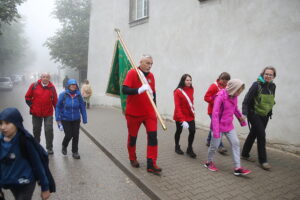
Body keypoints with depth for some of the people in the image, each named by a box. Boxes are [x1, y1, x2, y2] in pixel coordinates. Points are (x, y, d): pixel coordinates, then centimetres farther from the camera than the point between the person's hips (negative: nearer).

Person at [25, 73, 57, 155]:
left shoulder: (52, 87, -3)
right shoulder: (34, 85, -3)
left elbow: (55, 100, 1)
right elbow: (27, 97, 6)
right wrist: (31, 106, -2)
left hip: (48, 113, -1)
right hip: (36, 113, 2)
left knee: (49, 130, -4)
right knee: (36, 130, 17)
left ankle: (49, 148, 9)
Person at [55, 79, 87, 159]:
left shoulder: (78, 95, -3)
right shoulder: (63, 95, -9)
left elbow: (82, 108, 1)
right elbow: (58, 107, -4)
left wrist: (84, 119, 2)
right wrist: (58, 119, -7)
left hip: (76, 119, 2)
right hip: (65, 119, -2)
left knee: (76, 136, 5)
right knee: (68, 135, 0)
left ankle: (75, 152, 23)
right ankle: (64, 146, 35)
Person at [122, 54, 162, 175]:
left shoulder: (151, 76, 7)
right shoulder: (132, 73, -10)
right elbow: (124, 90, -21)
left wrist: (155, 108, 16)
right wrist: (139, 90, -35)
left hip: (149, 112, 4)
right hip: (133, 113, -4)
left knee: (153, 136, -5)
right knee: (132, 137, 11)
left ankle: (151, 164, 4)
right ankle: (132, 159, 34)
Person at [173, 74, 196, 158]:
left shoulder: (191, 89, -2)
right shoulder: (178, 91, -19)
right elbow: (177, 107, -22)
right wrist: (182, 120, -27)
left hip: (190, 115, 4)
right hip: (180, 116, -4)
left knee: (192, 131, -3)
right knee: (179, 131, 13)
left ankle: (189, 149, 18)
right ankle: (177, 147, 37)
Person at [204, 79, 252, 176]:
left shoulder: (234, 96, -1)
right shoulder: (220, 96, -23)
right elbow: (215, 114, -24)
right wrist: (216, 131, -27)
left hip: (229, 125, 7)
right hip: (219, 125, -7)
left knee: (236, 143, 2)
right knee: (214, 145, 5)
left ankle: (237, 168, 9)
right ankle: (209, 162, 29)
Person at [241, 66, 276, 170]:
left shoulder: (273, 86, 3)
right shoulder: (256, 85, -15)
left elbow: (271, 101, 15)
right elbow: (246, 100, -17)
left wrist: (270, 113, 17)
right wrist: (244, 113, -24)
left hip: (265, 116, 6)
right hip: (254, 114, -6)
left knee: (253, 134, 14)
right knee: (261, 135, -9)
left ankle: (245, 154, 29)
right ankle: (263, 160, 4)